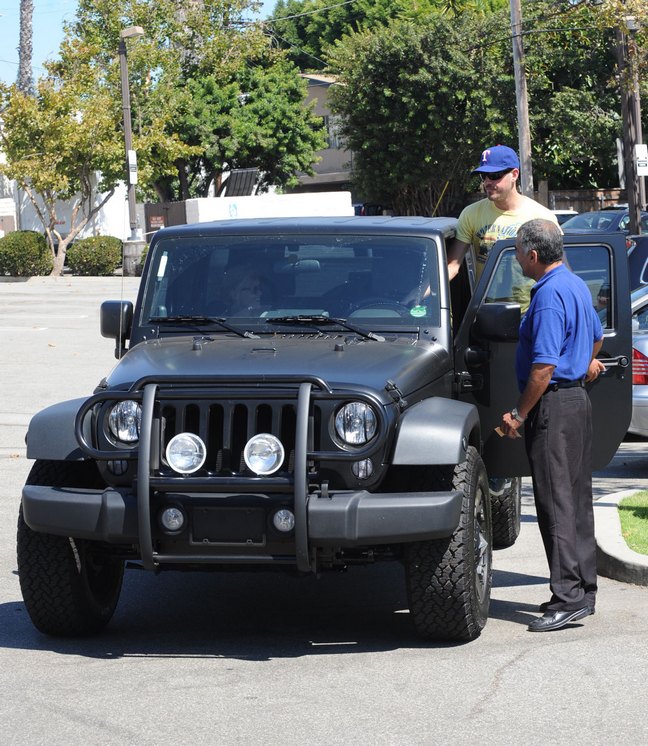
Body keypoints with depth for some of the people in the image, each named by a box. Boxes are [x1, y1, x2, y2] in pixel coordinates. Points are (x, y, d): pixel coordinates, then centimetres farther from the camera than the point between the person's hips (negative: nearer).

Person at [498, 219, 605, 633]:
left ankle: (569, 596, -12)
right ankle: (584, 589, 18)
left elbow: (544, 367, -24)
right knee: (577, 498, 13)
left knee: (556, 501, -10)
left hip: (554, 404, -10)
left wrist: (519, 415, -17)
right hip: (579, 400, 10)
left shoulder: (549, 295, -19)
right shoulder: (576, 285, 12)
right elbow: (596, 335, 29)